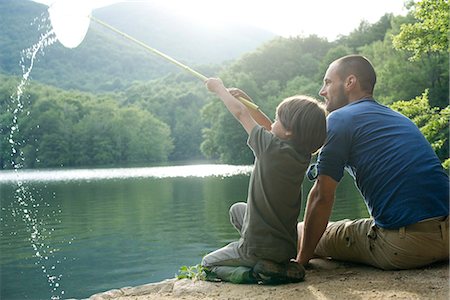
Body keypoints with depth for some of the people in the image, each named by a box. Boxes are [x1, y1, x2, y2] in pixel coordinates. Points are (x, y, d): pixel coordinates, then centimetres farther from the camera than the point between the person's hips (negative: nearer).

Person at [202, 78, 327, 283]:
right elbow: (271, 130, 14)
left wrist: (218, 87, 8)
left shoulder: (272, 148, -21)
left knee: (208, 264, 17)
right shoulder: (303, 156, -3)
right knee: (237, 210, 31)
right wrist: (246, 100, 15)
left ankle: (251, 274, -7)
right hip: (288, 248, 7)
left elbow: (240, 114, -7)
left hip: (257, 248, -6)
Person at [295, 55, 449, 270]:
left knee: (300, 232, 10)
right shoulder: (400, 119, 23)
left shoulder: (339, 119, -1)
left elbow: (322, 197, -5)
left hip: (403, 247, -7)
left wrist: (302, 259, 3)